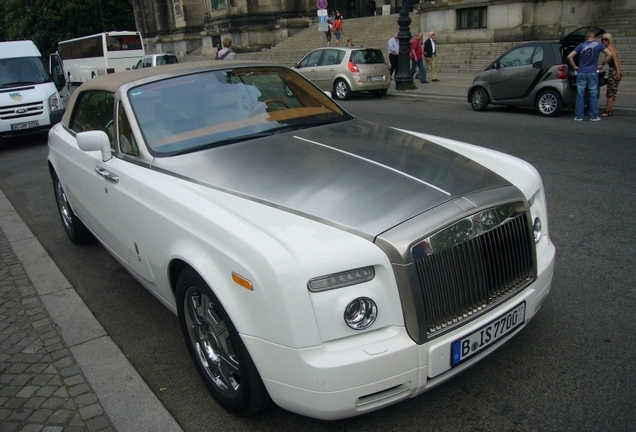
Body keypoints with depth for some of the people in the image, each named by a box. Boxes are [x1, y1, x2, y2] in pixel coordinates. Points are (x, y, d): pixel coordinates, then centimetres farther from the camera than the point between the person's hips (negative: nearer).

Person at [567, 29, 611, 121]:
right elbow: (609, 54, -3)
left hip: (581, 73, 1)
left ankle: (579, 116, 4)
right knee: (593, 95, 4)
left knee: (580, 95, 3)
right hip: (593, 73, -1)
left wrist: (575, 67, 3)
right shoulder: (598, 45, 2)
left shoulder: (581, 46, 3)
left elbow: (569, 56, -5)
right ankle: (594, 116, 5)